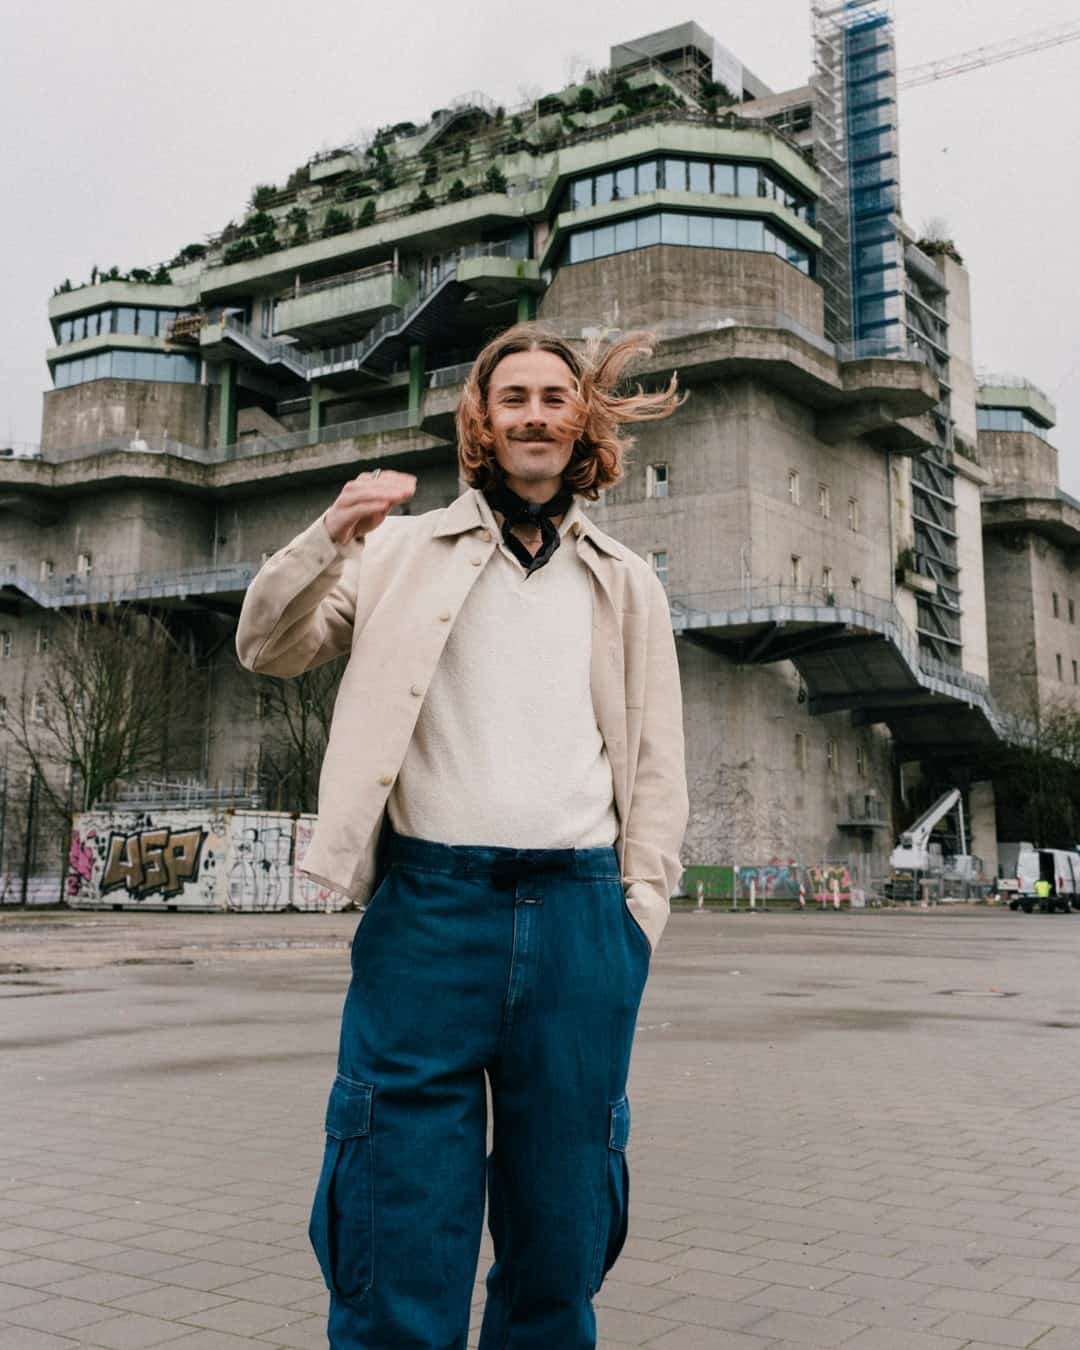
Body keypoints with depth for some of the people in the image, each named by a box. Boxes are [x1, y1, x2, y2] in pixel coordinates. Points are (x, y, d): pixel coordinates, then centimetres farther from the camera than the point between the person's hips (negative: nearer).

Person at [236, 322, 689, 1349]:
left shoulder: (627, 584, 17)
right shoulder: (408, 550, 12)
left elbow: (657, 761, 14)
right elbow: (268, 649, 5)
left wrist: (642, 902, 2)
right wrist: (330, 538, -13)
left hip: (580, 913, 2)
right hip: (430, 904, -1)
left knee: (562, 1227, 9)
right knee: (401, 1220, -2)